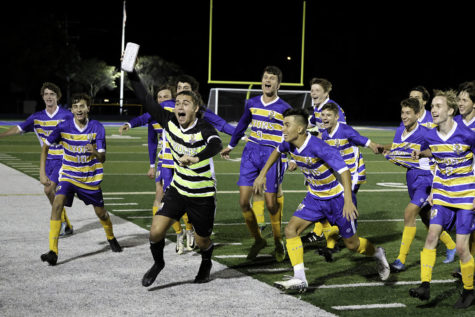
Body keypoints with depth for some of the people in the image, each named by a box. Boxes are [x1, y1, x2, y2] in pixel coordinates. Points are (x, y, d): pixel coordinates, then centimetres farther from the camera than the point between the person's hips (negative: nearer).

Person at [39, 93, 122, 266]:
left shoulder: (97, 128, -14)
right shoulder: (64, 127, -14)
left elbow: (102, 159, -17)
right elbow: (45, 146, 2)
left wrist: (95, 152, -40)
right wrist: (42, 172, -3)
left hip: (90, 178, 1)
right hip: (68, 175, -1)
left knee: (101, 213, 12)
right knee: (57, 204, -24)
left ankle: (111, 238, 47)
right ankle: (53, 251, -24)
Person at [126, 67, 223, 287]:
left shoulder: (204, 129, -24)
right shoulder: (170, 122, -9)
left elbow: (216, 145, -47)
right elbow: (147, 101, -5)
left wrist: (196, 158, -66)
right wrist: (132, 74, -12)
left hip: (203, 194, -3)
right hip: (178, 189, 4)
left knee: (201, 242, 10)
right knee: (156, 232, -10)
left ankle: (206, 263, 47)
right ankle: (158, 263, 22)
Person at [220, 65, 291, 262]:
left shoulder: (284, 108, -4)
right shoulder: (252, 103, 8)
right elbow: (242, 125, 23)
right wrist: (230, 146, 32)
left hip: (272, 156, -4)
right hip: (250, 153, 4)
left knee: (271, 203, -4)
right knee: (243, 201, -3)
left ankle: (278, 244, 18)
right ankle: (258, 240, 18)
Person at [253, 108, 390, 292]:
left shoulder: (318, 147, -32)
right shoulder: (289, 145, -9)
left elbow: (344, 170, -36)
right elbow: (277, 151, 16)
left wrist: (348, 200, -47)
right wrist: (263, 174, 13)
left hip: (338, 198, -6)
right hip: (315, 197, 7)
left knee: (352, 244, 6)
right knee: (291, 230, -11)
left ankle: (377, 254, 39)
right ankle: (300, 279, -9)